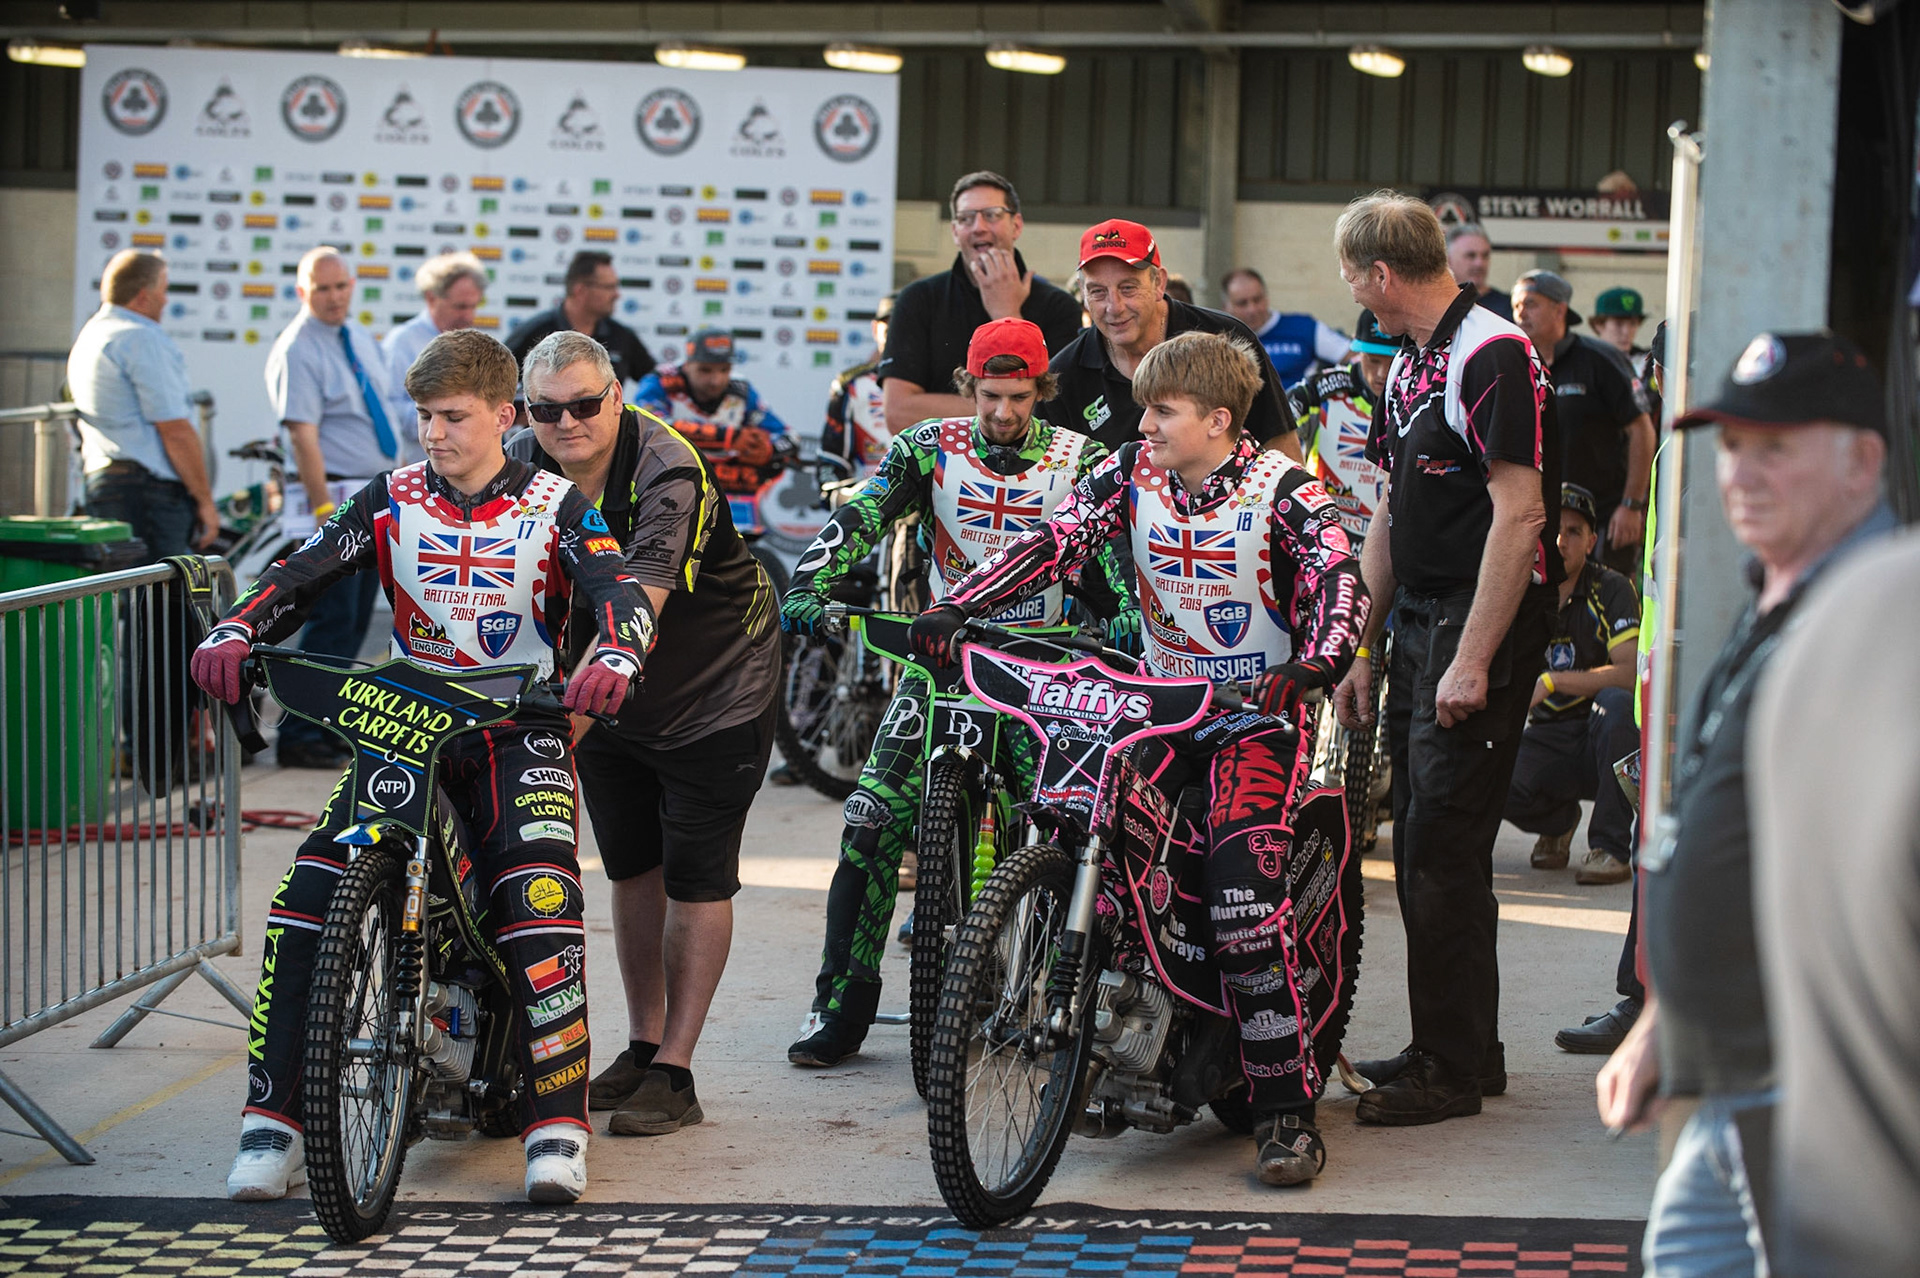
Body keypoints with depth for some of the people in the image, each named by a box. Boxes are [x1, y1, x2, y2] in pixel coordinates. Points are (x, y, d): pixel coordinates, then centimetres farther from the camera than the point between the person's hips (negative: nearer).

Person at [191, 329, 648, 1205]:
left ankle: (557, 1130, -20)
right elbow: (305, 572, -4)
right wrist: (234, 633, -25)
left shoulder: (554, 507, 1)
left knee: (540, 898, -27)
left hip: (520, 728, -2)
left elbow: (616, 589, -14)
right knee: (306, 900, -17)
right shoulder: (392, 500, 7)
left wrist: (615, 655, -39)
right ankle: (272, 1126, -11)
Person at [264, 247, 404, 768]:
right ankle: (298, 737, -4)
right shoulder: (296, 351, -13)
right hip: (336, 495, -8)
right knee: (333, 620, -9)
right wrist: (326, 512, -24)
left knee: (356, 620, 12)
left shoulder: (361, 338, 13)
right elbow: (302, 436, -19)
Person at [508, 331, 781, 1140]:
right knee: (632, 867, 12)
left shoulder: (667, 473, -30)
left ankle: (675, 1074, -1)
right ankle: (642, 1048, 23)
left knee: (697, 877, -5)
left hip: (714, 688, -6)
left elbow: (639, 604, -41)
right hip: (607, 691, 6)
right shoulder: (522, 464, -11)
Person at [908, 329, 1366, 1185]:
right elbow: (1052, 543, -5)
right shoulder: (1131, 474, 3)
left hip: (1255, 713, -5)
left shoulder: (1278, 488, -9)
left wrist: (1317, 663, -41)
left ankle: (1286, 1106, -17)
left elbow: (1340, 576, -21)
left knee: (1240, 881, -23)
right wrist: (954, 610, -17)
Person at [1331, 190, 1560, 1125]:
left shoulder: (1493, 356, -14)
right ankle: (1460, 1049, 20)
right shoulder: (1409, 368, 16)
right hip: (1418, 622, 10)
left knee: (1444, 845, -9)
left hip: (1484, 623, -10)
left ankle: (1452, 1070, -3)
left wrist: (1473, 660, -23)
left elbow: (1519, 513, -20)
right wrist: (1361, 648, 18)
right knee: (1419, 843, 11)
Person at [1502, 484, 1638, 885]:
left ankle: (1610, 848, -24)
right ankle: (1557, 821, 7)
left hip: (1599, 741, -2)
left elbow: (1630, 673, -20)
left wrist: (1552, 681, -28)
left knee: (1615, 702, -36)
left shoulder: (1610, 590, -7)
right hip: (1545, 739, 2)